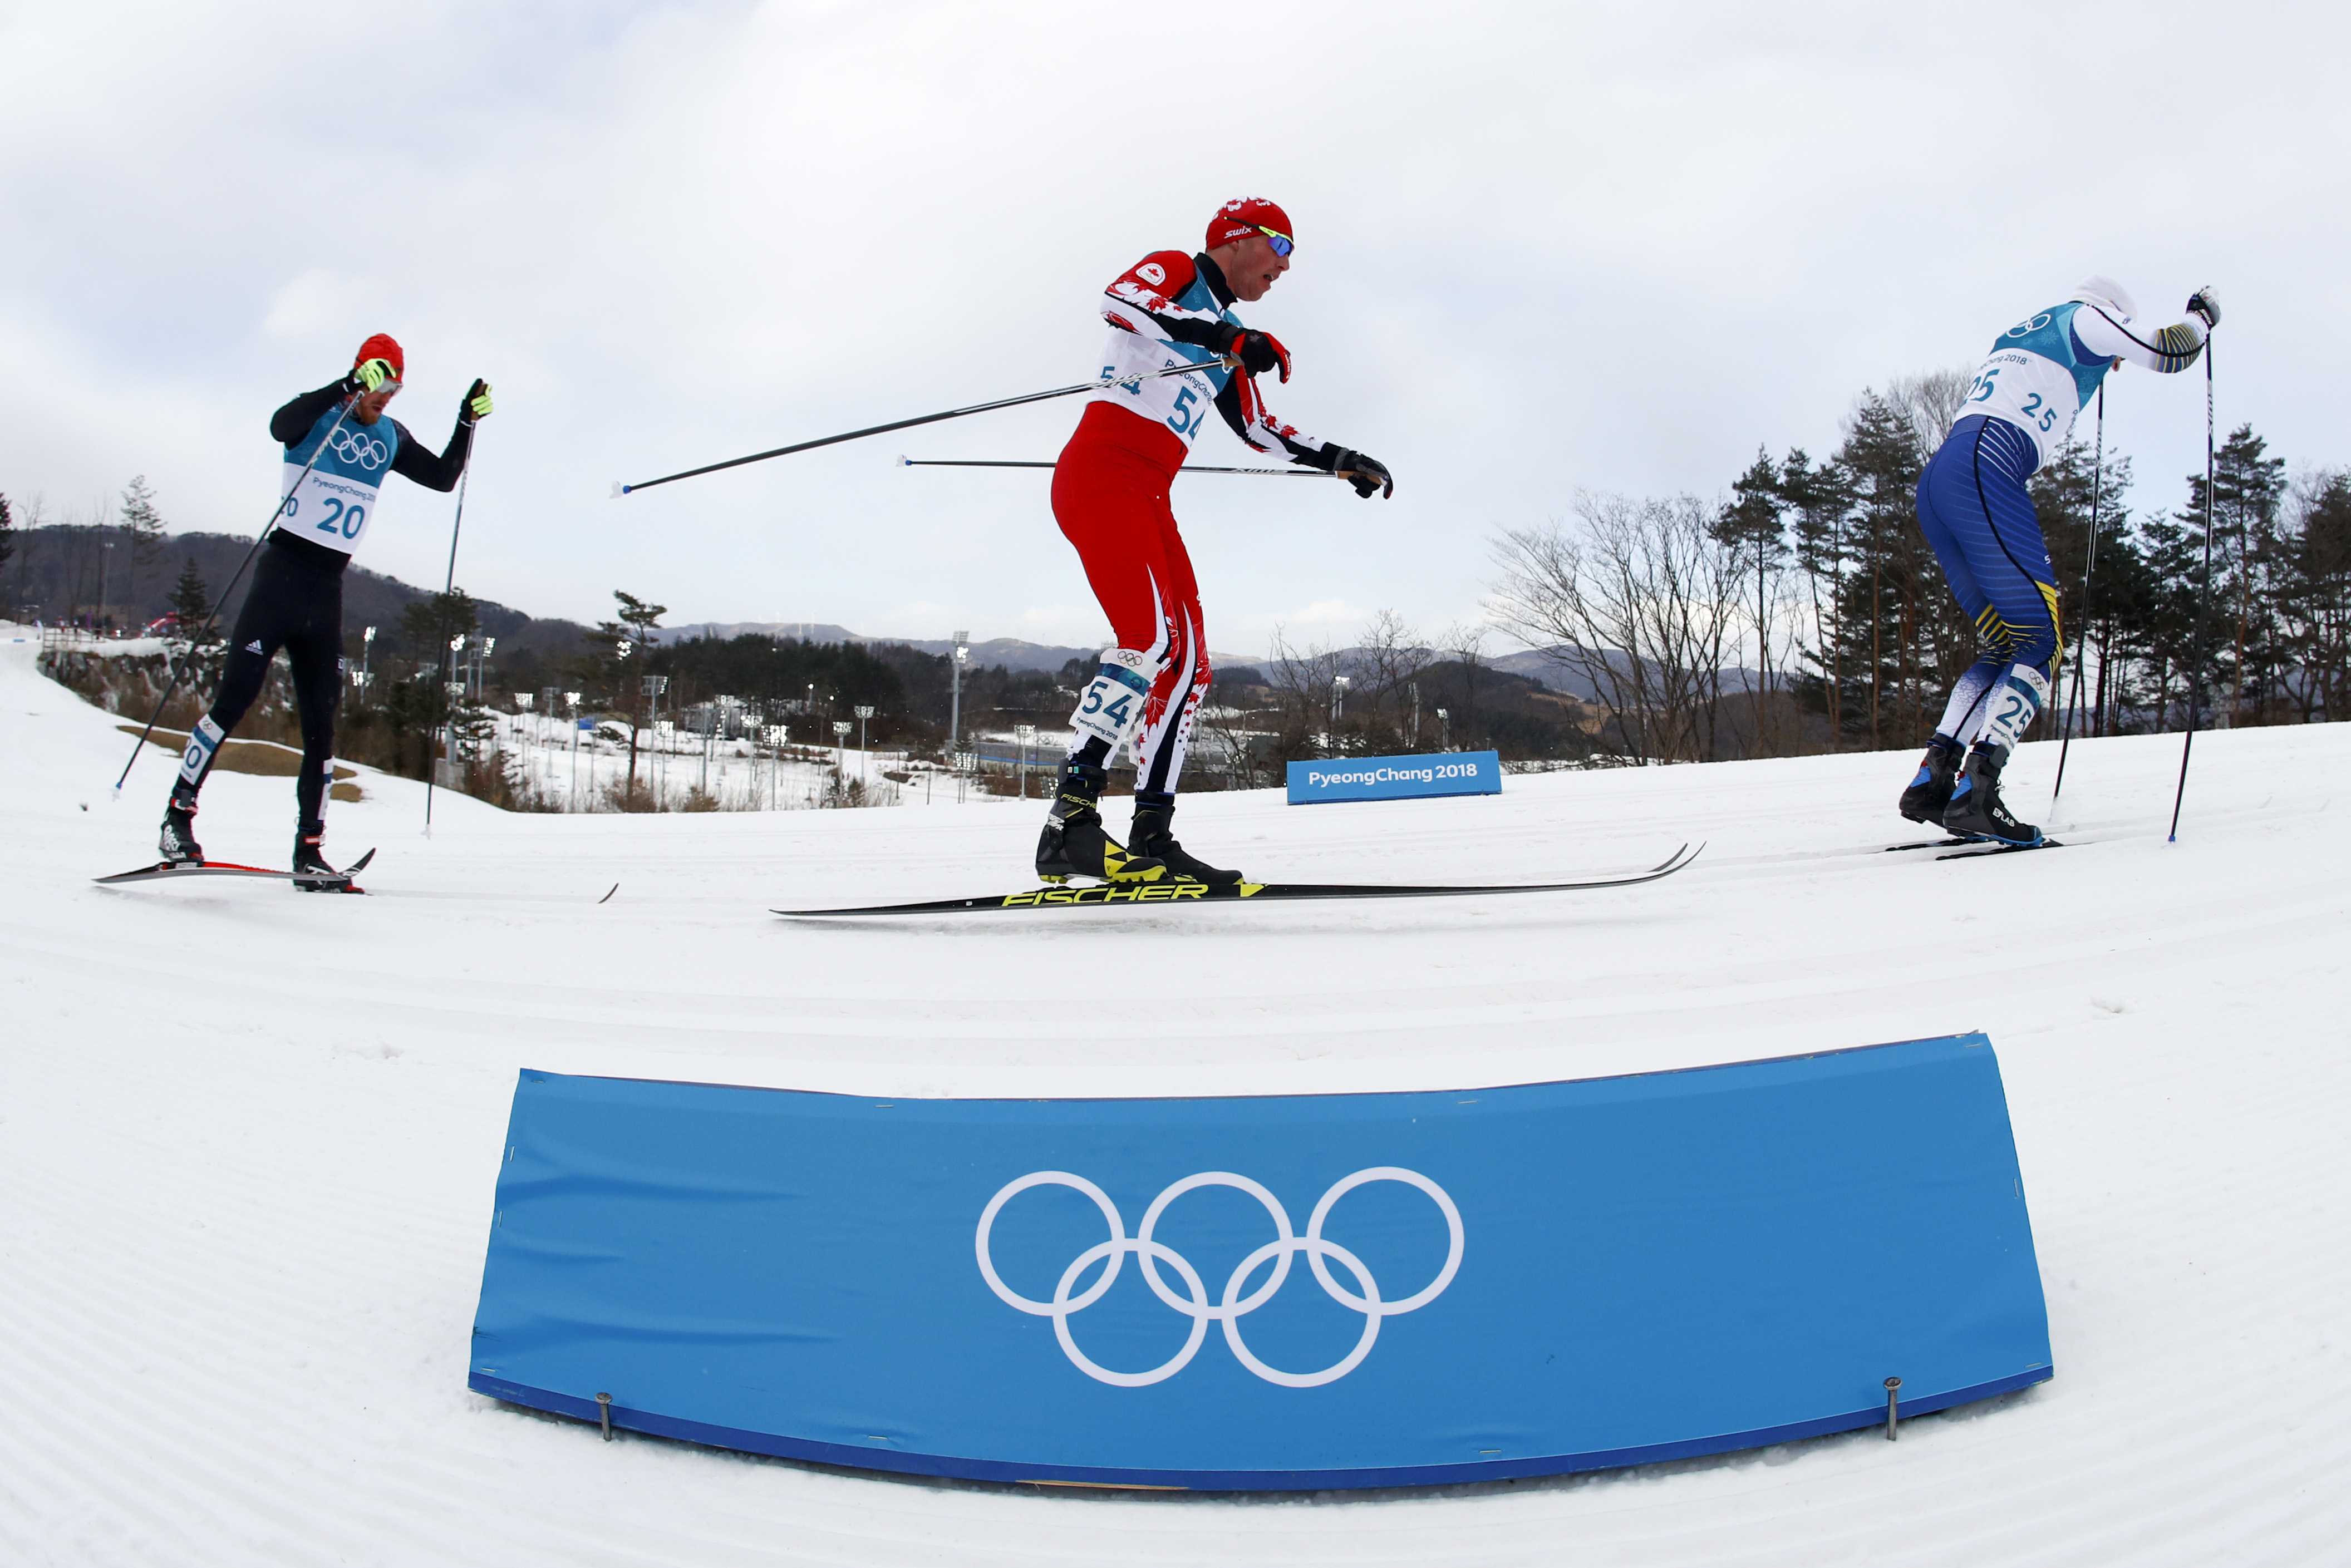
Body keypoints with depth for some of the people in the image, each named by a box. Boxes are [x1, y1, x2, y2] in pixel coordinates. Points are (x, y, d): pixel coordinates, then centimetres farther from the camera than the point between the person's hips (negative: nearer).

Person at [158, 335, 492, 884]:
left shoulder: (391, 438, 11)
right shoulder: (320, 414, -5)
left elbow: (443, 477, 17)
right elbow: (280, 425, -26)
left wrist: (467, 421, 5)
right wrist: (348, 387, -33)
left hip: (329, 589, 5)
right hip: (282, 571, -5)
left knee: (322, 721, 3)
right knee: (235, 698, -8)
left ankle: (308, 850, 6)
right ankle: (179, 813, 6)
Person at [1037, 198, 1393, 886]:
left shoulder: (1225, 337, 27)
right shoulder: (1173, 270, 4)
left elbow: (1259, 429, 34)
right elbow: (1119, 300, -19)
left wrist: (1340, 460, 27)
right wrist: (1232, 338, -26)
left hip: (1149, 498, 9)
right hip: (1100, 474, -9)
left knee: (1188, 660, 1)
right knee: (1150, 639, -25)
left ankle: (1151, 838, 1)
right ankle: (1070, 824, -28)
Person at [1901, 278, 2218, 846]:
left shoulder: (2017, 335, 34)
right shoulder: (2084, 317, 13)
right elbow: (2168, 353, 16)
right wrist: (2201, 316, 37)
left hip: (1935, 480, 9)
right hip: (1983, 473, -8)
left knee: (2007, 644, 12)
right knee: (2043, 642, -8)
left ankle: (1933, 779, -1)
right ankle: (1975, 792, -23)